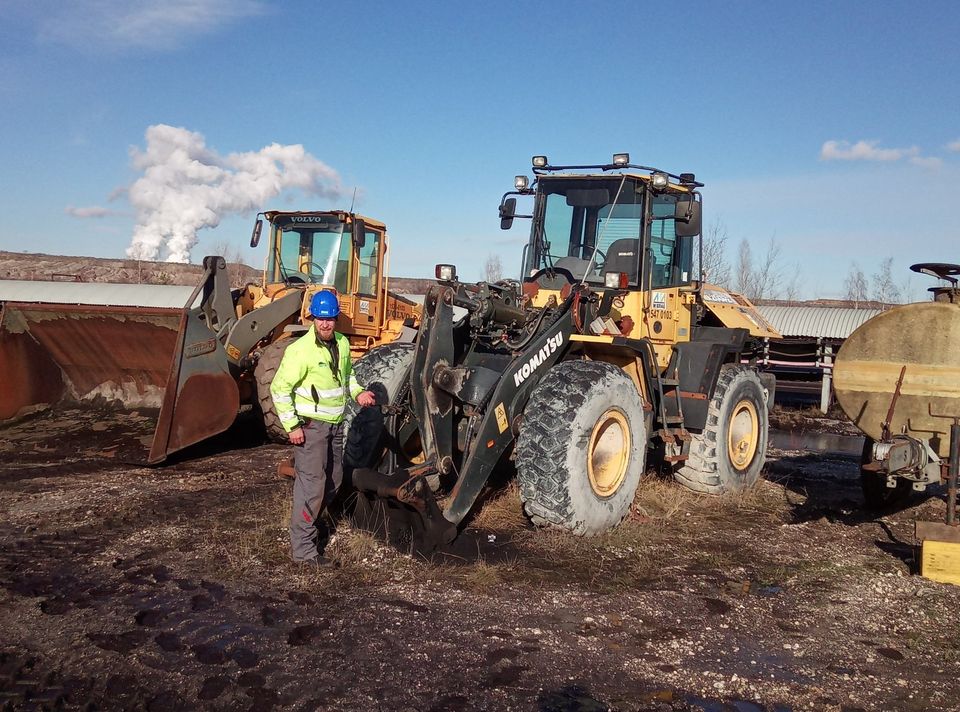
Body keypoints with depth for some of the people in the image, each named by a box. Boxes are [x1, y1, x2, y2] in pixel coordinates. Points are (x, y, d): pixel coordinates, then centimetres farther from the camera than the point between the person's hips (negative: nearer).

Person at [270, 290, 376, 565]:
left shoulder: (342, 344, 5)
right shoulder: (301, 350, -17)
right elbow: (280, 388, -15)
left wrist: (357, 392, 5)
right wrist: (292, 426, -18)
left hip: (335, 424, 8)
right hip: (310, 425, -8)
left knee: (333, 481, 17)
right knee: (312, 483, -9)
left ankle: (308, 520, 38)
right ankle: (303, 547, -1)